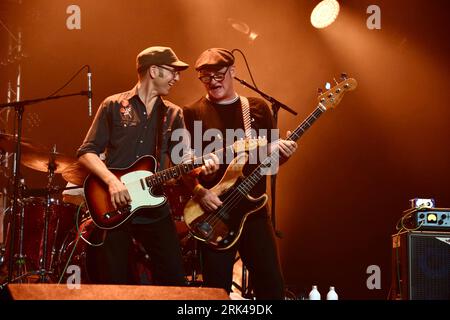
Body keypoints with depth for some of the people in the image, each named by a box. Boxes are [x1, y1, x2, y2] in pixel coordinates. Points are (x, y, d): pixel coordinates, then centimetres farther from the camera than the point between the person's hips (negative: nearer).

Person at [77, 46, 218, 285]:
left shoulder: (173, 114, 11)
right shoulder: (114, 106, 0)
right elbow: (86, 152, -2)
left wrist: (200, 166, -16)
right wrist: (111, 181, -18)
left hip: (155, 209, 3)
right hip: (114, 210, -3)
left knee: (174, 279, 1)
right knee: (114, 284, 0)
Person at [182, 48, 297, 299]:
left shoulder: (258, 108, 9)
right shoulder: (192, 113, 1)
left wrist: (282, 153, -10)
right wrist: (199, 191, -16)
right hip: (213, 214, -2)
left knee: (272, 284, 4)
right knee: (217, 288, 4)